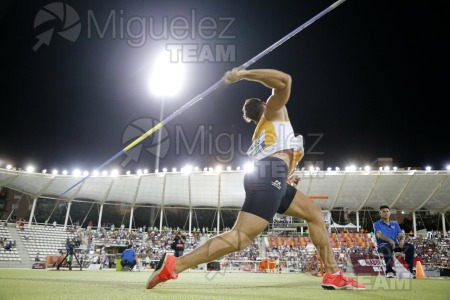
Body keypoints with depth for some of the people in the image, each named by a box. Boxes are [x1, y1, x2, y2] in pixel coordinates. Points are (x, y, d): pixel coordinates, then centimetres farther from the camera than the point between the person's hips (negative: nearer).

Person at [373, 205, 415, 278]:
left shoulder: (395, 224, 23)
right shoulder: (377, 224, 9)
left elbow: (402, 234, 9)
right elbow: (379, 235, -11)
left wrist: (402, 240, -17)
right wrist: (389, 240, -31)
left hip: (395, 244, 5)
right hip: (382, 245, -4)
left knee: (410, 247, -21)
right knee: (387, 247, -41)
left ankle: (410, 269, -21)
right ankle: (389, 270, -45)